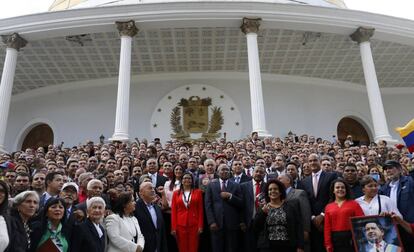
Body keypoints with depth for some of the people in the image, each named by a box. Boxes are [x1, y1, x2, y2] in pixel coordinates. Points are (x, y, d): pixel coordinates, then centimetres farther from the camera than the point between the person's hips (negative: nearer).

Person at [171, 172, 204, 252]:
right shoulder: (176, 193, 6)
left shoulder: (198, 192, 4)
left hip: (194, 225, -1)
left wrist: (200, 226, -4)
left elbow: (200, 210, 2)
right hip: (180, 225, 1)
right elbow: (173, 211, 3)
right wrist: (173, 227, -3)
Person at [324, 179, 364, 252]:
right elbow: (327, 227, 5)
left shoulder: (354, 203, 2)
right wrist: (328, 244, 0)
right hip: (335, 240, 2)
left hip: (351, 238, -2)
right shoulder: (328, 207, 6)